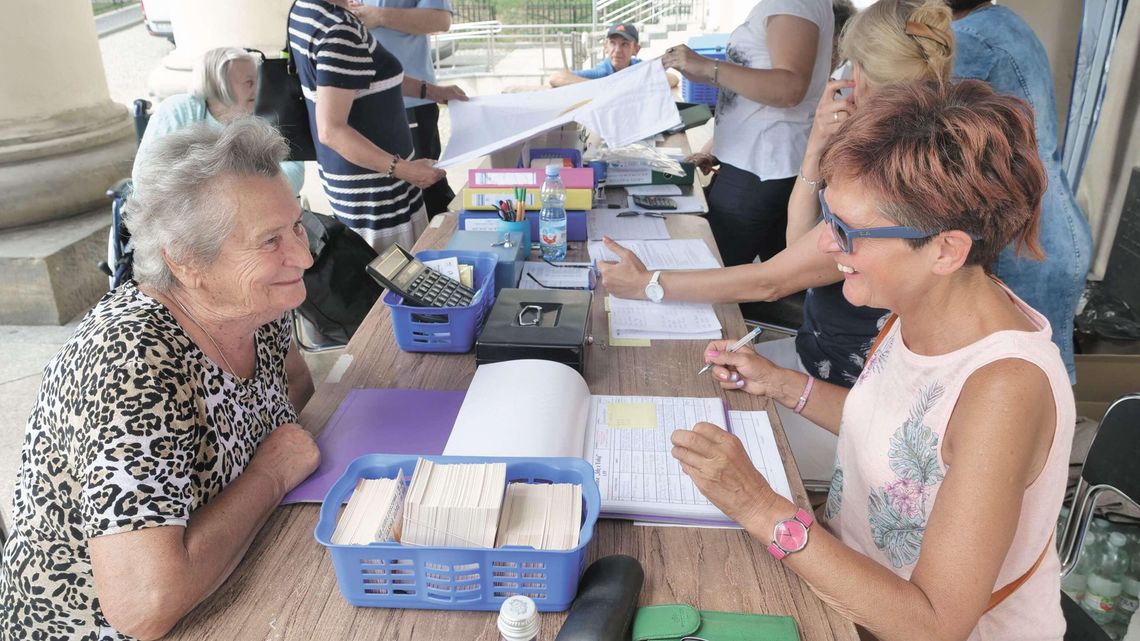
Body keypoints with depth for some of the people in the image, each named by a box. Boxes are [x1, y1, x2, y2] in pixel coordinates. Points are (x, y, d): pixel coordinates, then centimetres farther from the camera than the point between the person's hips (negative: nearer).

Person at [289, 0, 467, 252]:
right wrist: (401, 169, -31)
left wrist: (430, 91, 17)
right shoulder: (340, 30, -25)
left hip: (338, 173, 9)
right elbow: (331, 131, -28)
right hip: (371, 186, -9)